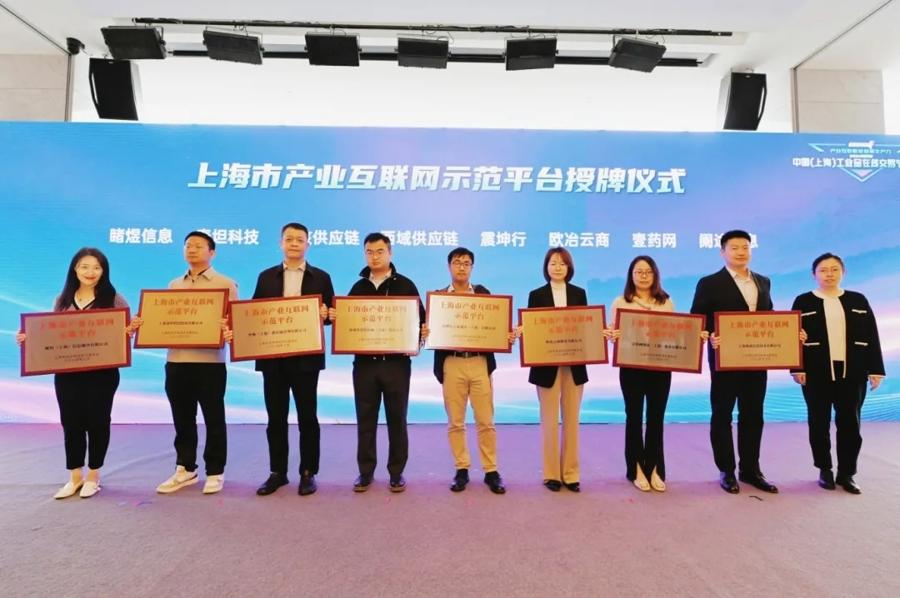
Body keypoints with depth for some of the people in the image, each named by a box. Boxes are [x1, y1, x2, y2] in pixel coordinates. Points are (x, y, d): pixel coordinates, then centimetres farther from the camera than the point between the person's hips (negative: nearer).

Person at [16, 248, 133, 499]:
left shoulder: (113, 299, -3)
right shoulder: (62, 300, 9)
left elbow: (127, 328, -4)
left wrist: (129, 332, -26)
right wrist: (28, 338, -1)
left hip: (102, 372, -4)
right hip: (67, 373, 4)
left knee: (97, 422, 6)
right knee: (71, 423, 9)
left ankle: (93, 476, 21)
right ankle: (75, 477, 24)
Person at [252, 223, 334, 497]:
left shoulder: (321, 277, 4)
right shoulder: (266, 276, 11)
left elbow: (331, 314, 3)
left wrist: (324, 314, -18)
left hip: (306, 357, -2)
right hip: (272, 357, 2)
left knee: (307, 416, 5)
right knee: (276, 417, 9)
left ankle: (308, 473, 17)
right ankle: (277, 472, 22)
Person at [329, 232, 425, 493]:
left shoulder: (405, 285, 2)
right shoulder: (358, 287, 11)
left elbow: (420, 320, 0)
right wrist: (335, 317, -7)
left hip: (396, 362, -2)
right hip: (364, 363, 3)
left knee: (397, 419, 6)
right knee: (365, 419, 8)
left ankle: (396, 472, 18)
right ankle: (365, 472, 20)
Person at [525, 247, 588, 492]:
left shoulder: (579, 293, 8)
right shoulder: (537, 295, 1)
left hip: (574, 364, 2)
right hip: (547, 365, -2)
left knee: (571, 420, 9)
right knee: (549, 421, 4)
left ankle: (570, 473, 19)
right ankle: (552, 474, 16)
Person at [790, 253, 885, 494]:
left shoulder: (858, 300, 9)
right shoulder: (803, 302, 3)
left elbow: (872, 337, 7)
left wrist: (875, 369, 0)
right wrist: (797, 369, -9)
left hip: (852, 373, 2)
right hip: (817, 373, -1)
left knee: (850, 423, 4)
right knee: (819, 423, 6)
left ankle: (846, 473, 15)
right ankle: (825, 470, 19)